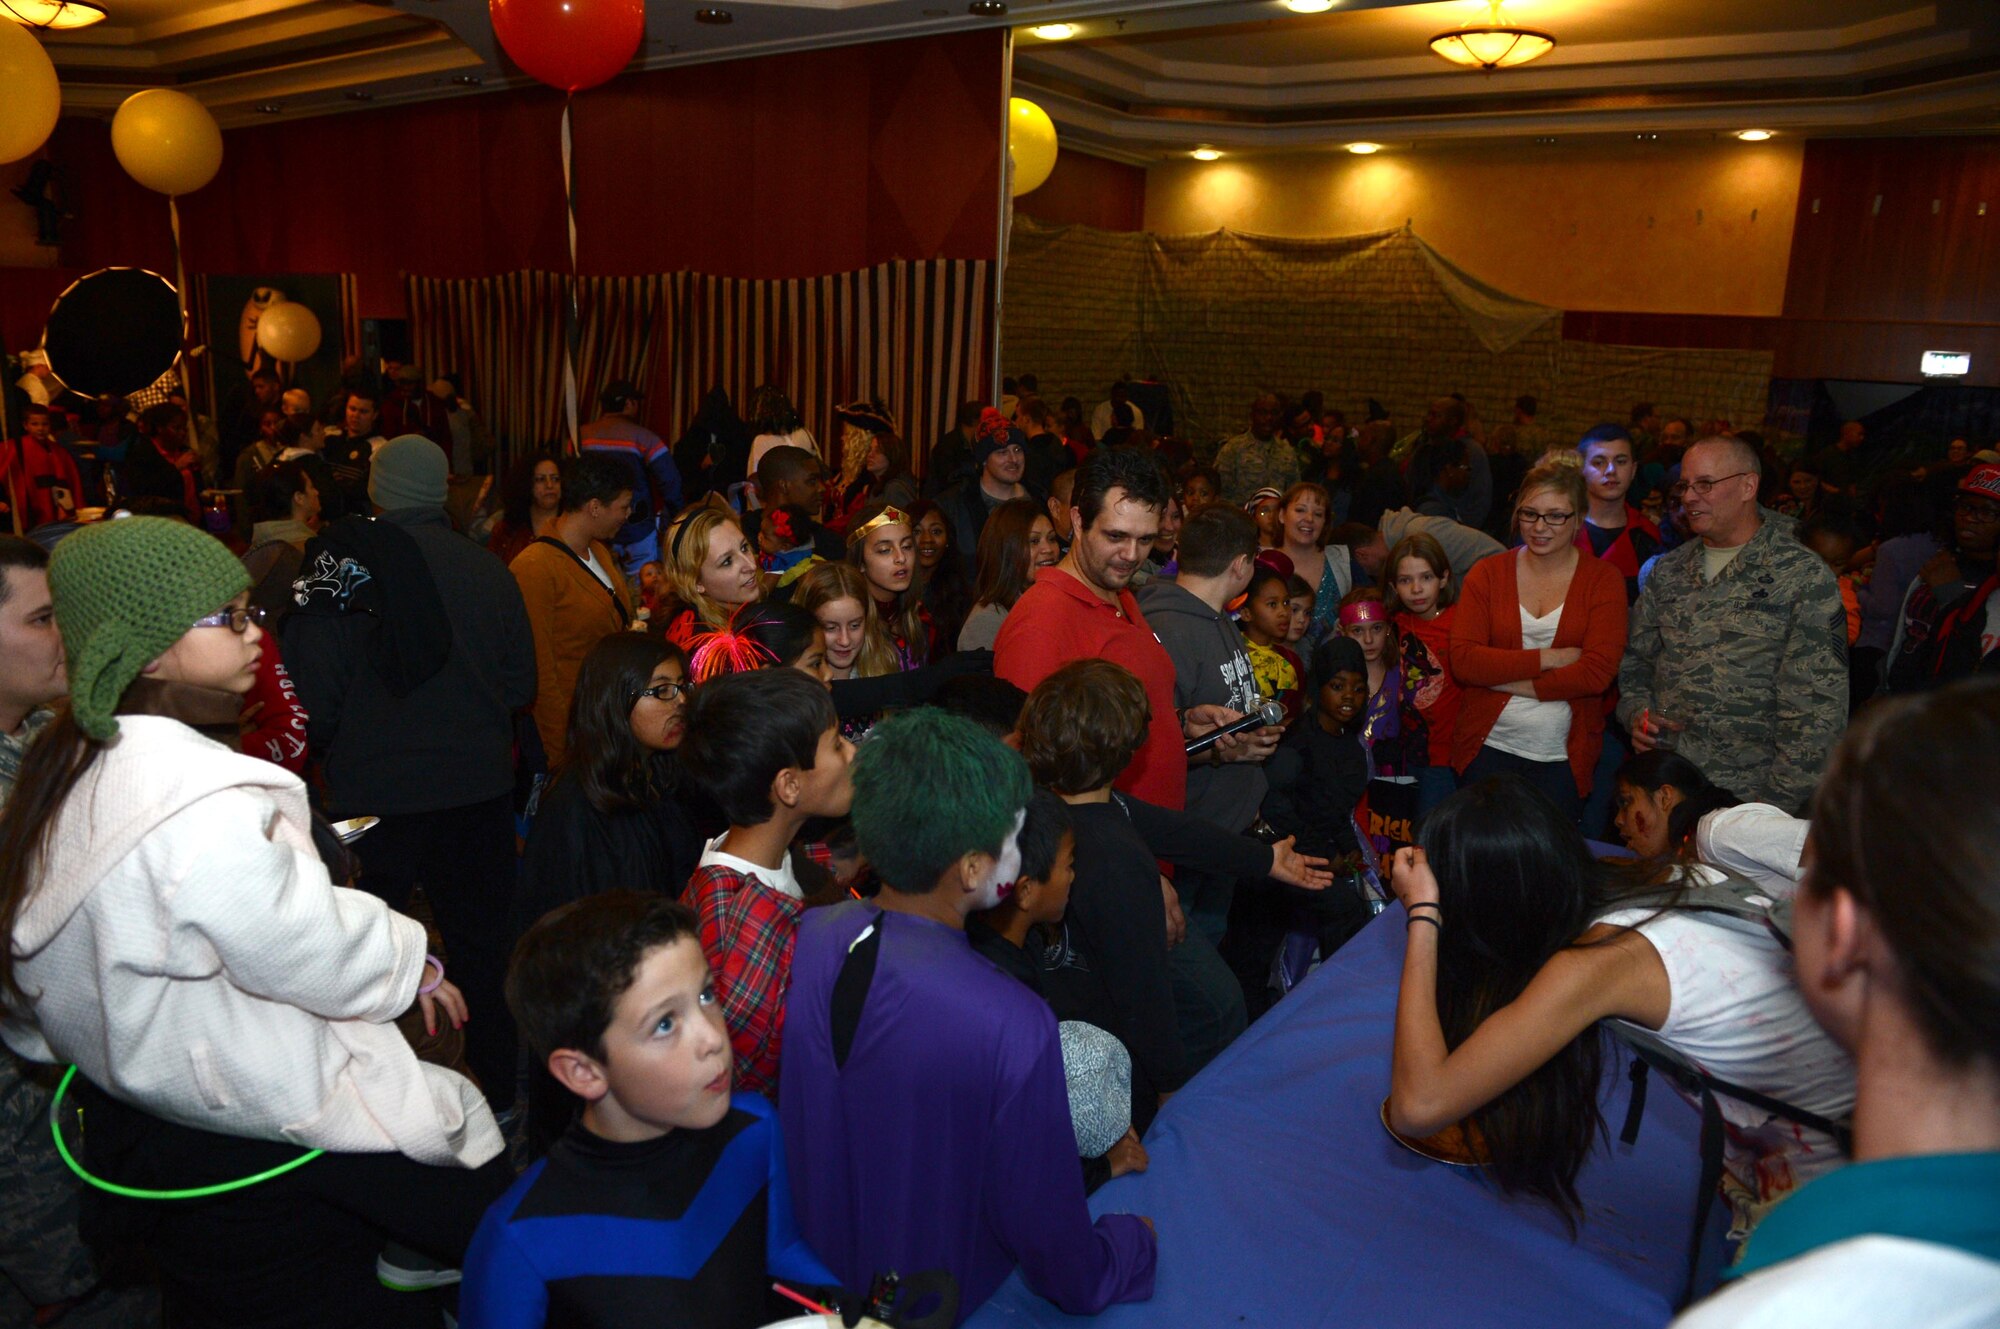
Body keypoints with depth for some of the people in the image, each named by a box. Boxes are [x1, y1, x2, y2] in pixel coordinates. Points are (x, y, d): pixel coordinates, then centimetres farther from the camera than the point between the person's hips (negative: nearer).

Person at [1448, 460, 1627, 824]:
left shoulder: (1604, 580, 2)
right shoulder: (1487, 574, 4)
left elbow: (1598, 672, -11)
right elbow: (1463, 660, -8)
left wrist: (1504, 680, -13)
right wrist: (1548, 658, -13)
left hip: (1563, 756, -1)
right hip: (1488, 747, 1)